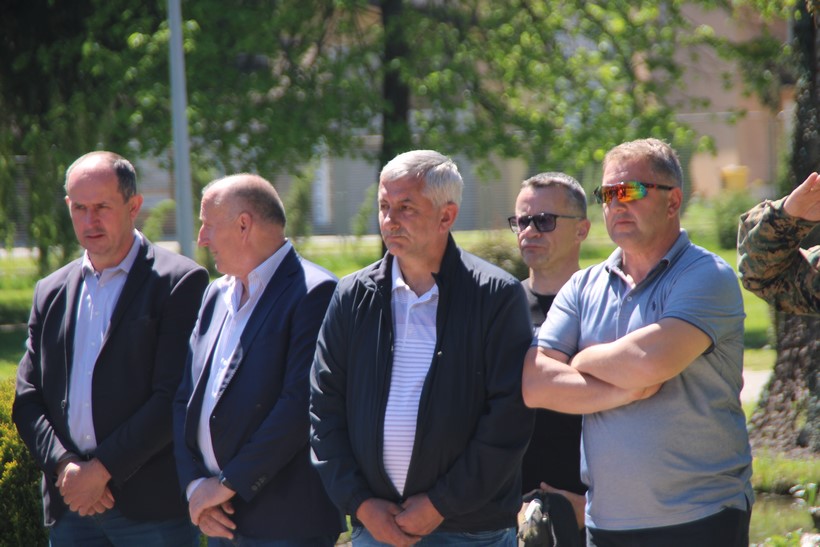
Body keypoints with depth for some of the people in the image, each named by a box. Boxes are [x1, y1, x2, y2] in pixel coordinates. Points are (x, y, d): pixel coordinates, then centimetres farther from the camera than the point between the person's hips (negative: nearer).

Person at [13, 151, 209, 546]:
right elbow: (28, 400, 11)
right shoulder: (51, 293, 15)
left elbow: (174, 398, -11)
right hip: (70, 509, 5)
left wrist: (102, 470, -13)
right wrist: (64, 466, -7)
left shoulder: (179, 282, -3)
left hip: (153, 507, -5)